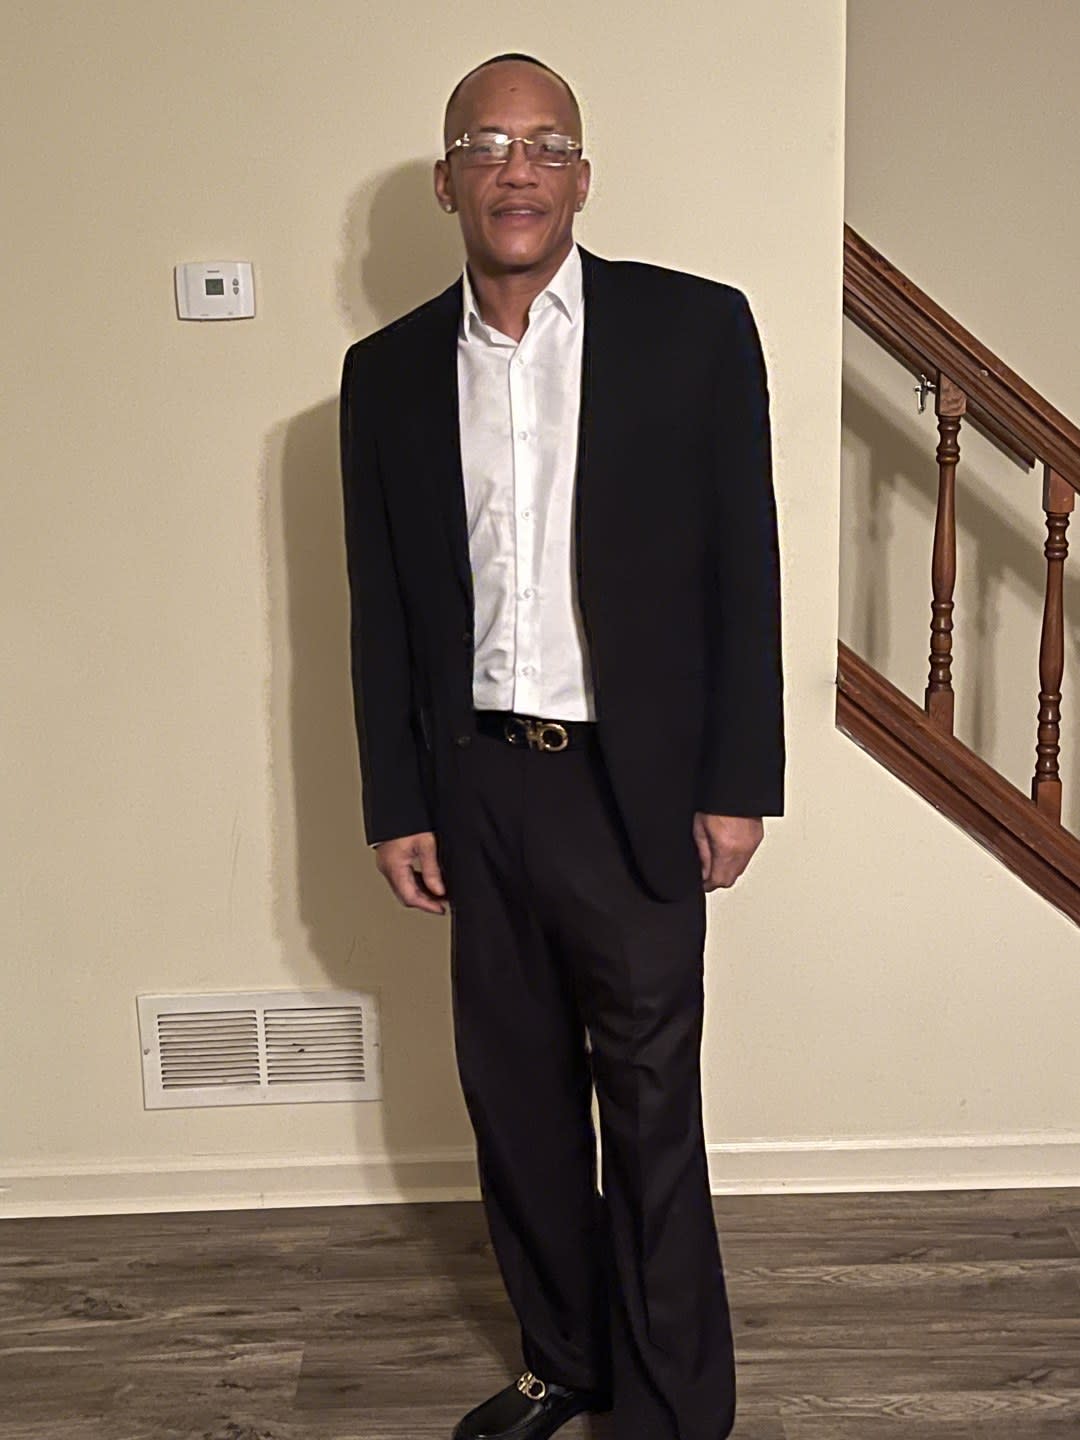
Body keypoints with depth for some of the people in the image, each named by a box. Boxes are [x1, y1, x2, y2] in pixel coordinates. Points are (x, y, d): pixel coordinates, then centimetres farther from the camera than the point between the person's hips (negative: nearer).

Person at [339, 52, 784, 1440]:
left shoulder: (696, 328, -3)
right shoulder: (386, 372, 5)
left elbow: (743, 569, -3)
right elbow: (381, 611, 7)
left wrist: (737, 783, -6)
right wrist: (397, 806, 5)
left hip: (633, 789, -3)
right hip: (474, 788, 4)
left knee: (650, 1109, 5)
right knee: (515, 1093, 14)